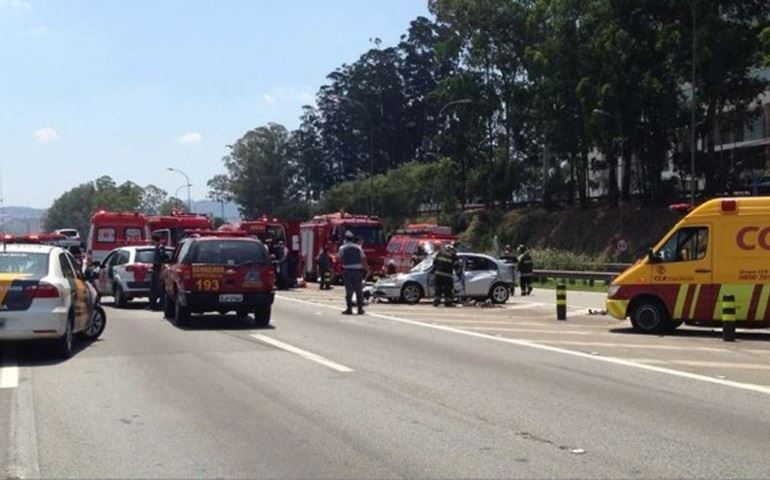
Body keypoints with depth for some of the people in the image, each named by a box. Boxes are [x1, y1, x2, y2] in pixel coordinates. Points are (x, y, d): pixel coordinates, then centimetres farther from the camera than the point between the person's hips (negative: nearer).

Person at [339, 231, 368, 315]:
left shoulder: (342, 248, -3)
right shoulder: (358, 247, 3)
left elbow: (339, 258, 4)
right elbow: (363, 259, 4)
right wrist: (366, 269, 13)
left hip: (347, 271, -1)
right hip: (358, 270, 1)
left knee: (349, 290, 1)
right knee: (359, 290, 7)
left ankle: (349, 309, -1)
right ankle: (360, 308, 8)